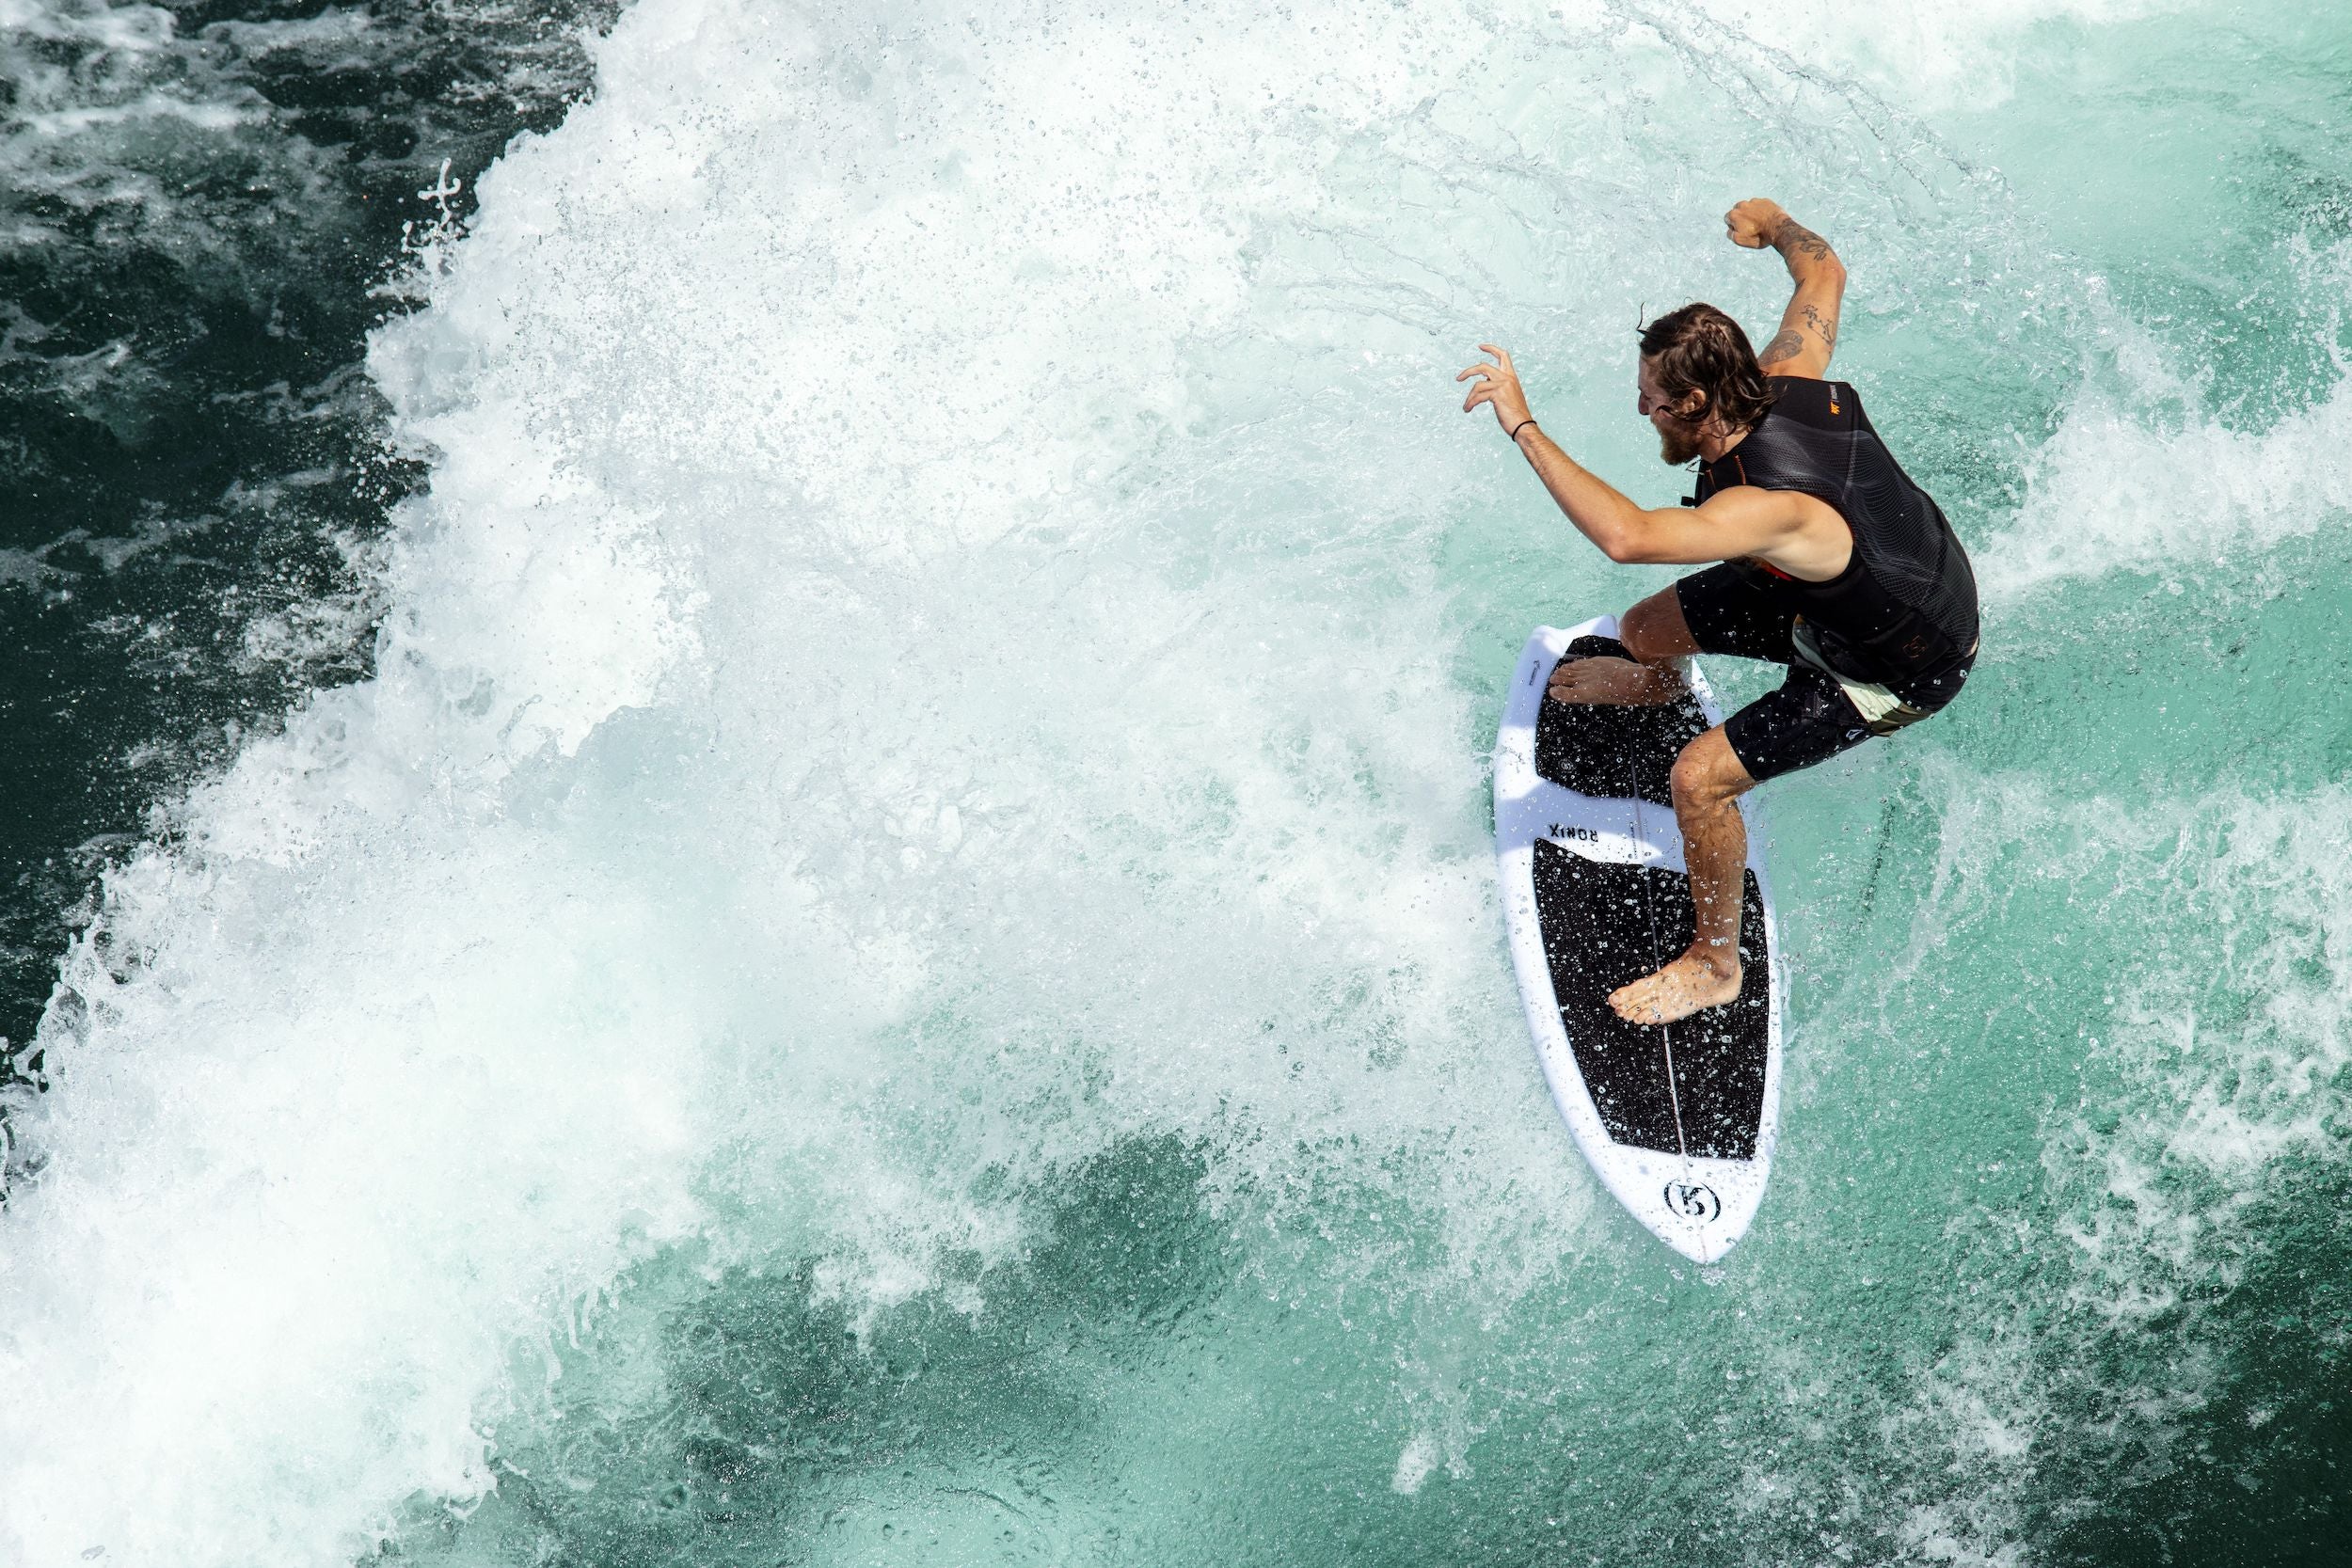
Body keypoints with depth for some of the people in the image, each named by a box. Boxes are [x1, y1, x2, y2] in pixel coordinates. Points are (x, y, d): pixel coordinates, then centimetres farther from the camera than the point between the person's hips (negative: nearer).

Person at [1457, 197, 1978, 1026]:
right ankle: (1656, 685, 56)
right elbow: (1824, 273, -1)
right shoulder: (1790, 382, -22)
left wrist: (1521, 423, -55)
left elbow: (1625, 535, -61)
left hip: (1901, 669, -8)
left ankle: (1716, 962, 12)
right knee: (1644, 629, 15)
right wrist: (1771, 224, 20)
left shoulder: (1769, 507, -45)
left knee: (1700, 777, -12)